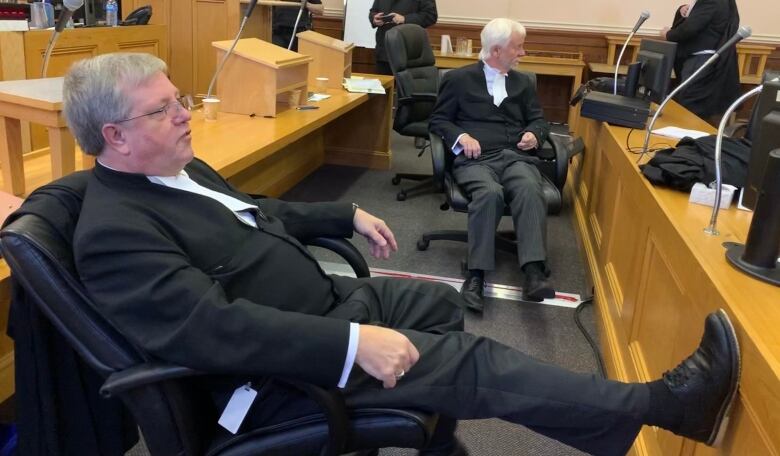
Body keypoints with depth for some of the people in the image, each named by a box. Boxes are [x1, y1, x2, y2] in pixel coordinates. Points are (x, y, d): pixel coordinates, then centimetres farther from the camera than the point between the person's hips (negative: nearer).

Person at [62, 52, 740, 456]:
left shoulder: (176, 171, 7)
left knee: (442, 303, 22)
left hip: (325, 300, 10)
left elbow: (255, 217, 22)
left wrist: (348, 215, 17)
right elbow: (220, 328, -32)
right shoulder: (115, 232, -22)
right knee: (472, 362, -14)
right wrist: (354, 343, -34)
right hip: (285, 367, -10)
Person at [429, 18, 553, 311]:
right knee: (490, 193, -38)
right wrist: (460, 136, -11)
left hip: (515, 157, 3)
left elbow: (538, 120, 24)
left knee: (530, 189, -34)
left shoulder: (523, 83, 25)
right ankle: (477, 274, -37)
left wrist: (534, 133, -1)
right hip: (475, 159, -3)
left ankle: (534, 272, -44)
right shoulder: (459, 79, 12)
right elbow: (438, 120, 10)